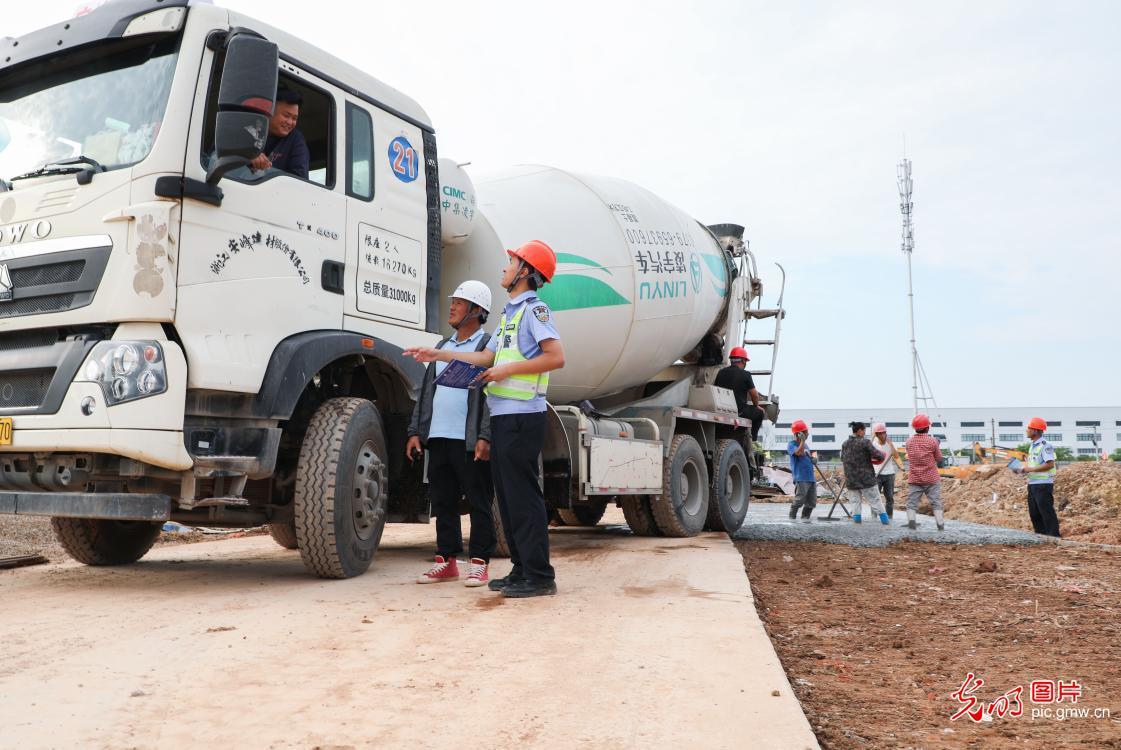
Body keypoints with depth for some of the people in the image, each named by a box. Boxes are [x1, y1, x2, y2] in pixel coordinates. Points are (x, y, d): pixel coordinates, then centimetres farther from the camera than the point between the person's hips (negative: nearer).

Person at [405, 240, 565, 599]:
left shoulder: (534, 309, -8)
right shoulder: (510, 313, 22)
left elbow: (556, 357, -19)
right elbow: (485, 358, 22)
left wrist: (509, 369, -16)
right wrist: (439, 355, 21)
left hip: (522, 415, -10)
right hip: (503, 416, 10)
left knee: (523, 494, -9)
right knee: (506, 494, 12)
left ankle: (540, 576, -4)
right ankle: (521, 569, 19)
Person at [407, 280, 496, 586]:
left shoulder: (488, 346, -2)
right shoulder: (443, 346, 20)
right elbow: (426, 391, 20)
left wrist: (485, 437, -19)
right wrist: (416, 431, 12)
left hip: (470, 440, -7)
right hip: (438, 438, 7)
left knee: (478, 503, 1)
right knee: (443, 502, 10)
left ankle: (479, 563, 8)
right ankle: (446, 561, 19)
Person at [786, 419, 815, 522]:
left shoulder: (805, 445, 20)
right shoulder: (791, 444, -4)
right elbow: (799, 453, -23)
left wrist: (812, 459, 10)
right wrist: (802, 441, -17)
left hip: (811, 478, 8)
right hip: (801, 478, -8)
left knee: (812, 501, 7)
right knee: (799, 499, -12)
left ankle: (805, 516, 19)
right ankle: (792, 517, 1)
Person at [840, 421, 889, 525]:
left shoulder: (845, 444, 4)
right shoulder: (864, 442, -13)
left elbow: (842, 459, 15)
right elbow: (877, 455, -13)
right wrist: (882, 456, 8)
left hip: (851, 480, 4)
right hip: (866, 478, -4)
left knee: (855, 501, 11)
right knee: (874, 500, 5)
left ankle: (856, 518, 6)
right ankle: (885, 520, 10)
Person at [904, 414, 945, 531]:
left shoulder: (909, 441, 0)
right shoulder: (931, 441, -11)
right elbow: (939, 457, 0)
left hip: (914, 478, 2)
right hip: (931, 478, -2)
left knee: (912, 502, 3)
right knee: (936, 502, 8)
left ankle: (911, 521, -12)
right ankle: (940, 523, 8)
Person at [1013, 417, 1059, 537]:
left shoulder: (1045, 446, -13)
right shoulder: (1033, 446, 16)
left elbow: (1050, 464, -21)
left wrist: (1030, 469, -19)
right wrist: (1022, 470, 7)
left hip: (1043, 484, -10)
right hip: (1032, 484, 10)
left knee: (1047, 512, -6)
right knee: (1034, 513, 12)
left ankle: (1053, 535, 0)